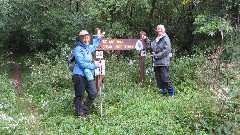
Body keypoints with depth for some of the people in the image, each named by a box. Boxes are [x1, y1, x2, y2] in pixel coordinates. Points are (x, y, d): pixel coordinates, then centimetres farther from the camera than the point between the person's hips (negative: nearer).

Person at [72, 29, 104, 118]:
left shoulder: (88, 48, 13)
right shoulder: (78, 49, -12)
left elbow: (94, 46, 40)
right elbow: (82, 64, -20)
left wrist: (99, 38, 38)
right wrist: (95, 66, -15)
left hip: (89, 76, 8)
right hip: (79, 76, -8)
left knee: (93, 93, 4)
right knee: (79, 96, 3)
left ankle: (84, 110, 20)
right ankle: (79, 114, 16)